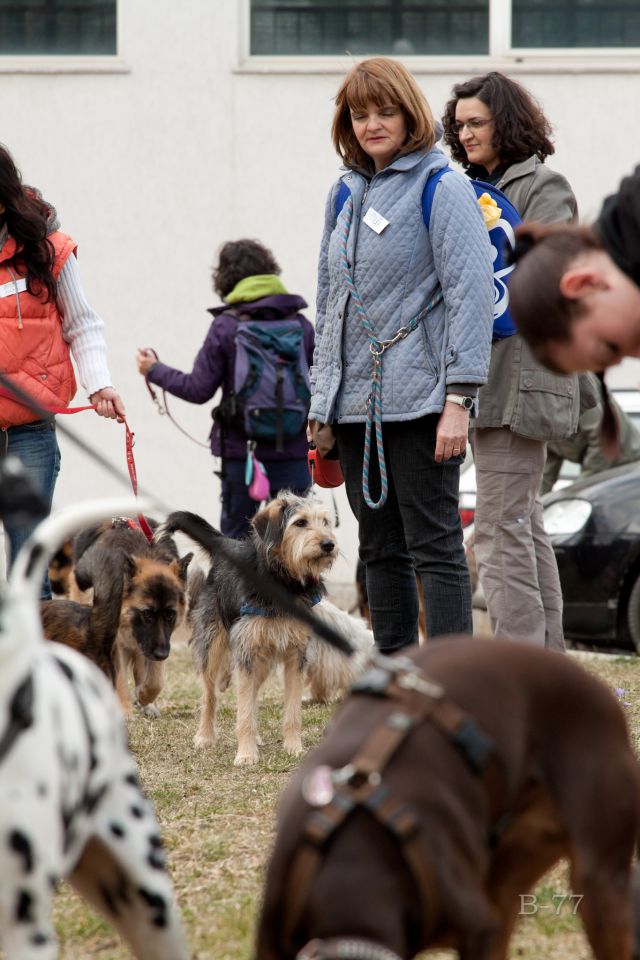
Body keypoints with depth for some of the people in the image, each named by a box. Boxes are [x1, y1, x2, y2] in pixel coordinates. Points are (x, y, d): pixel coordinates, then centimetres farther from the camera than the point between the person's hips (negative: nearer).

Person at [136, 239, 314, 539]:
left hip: (241, 451, -2)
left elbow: (199, 389, -5)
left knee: (236, 538, 7)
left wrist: (154, 371, 10)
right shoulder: (301, 324, 2)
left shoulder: (226, 326, -5)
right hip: (293, 452, 2)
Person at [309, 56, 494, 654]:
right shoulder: (346, 193, 14)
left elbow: (471, 292, -13)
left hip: (418, 401, -7)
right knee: (379, 548, 11)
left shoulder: (443, 189, -7)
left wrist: (458, 399, -20)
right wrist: (321, 402, 17)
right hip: (354, 401, 7)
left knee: (434, 546, -7)